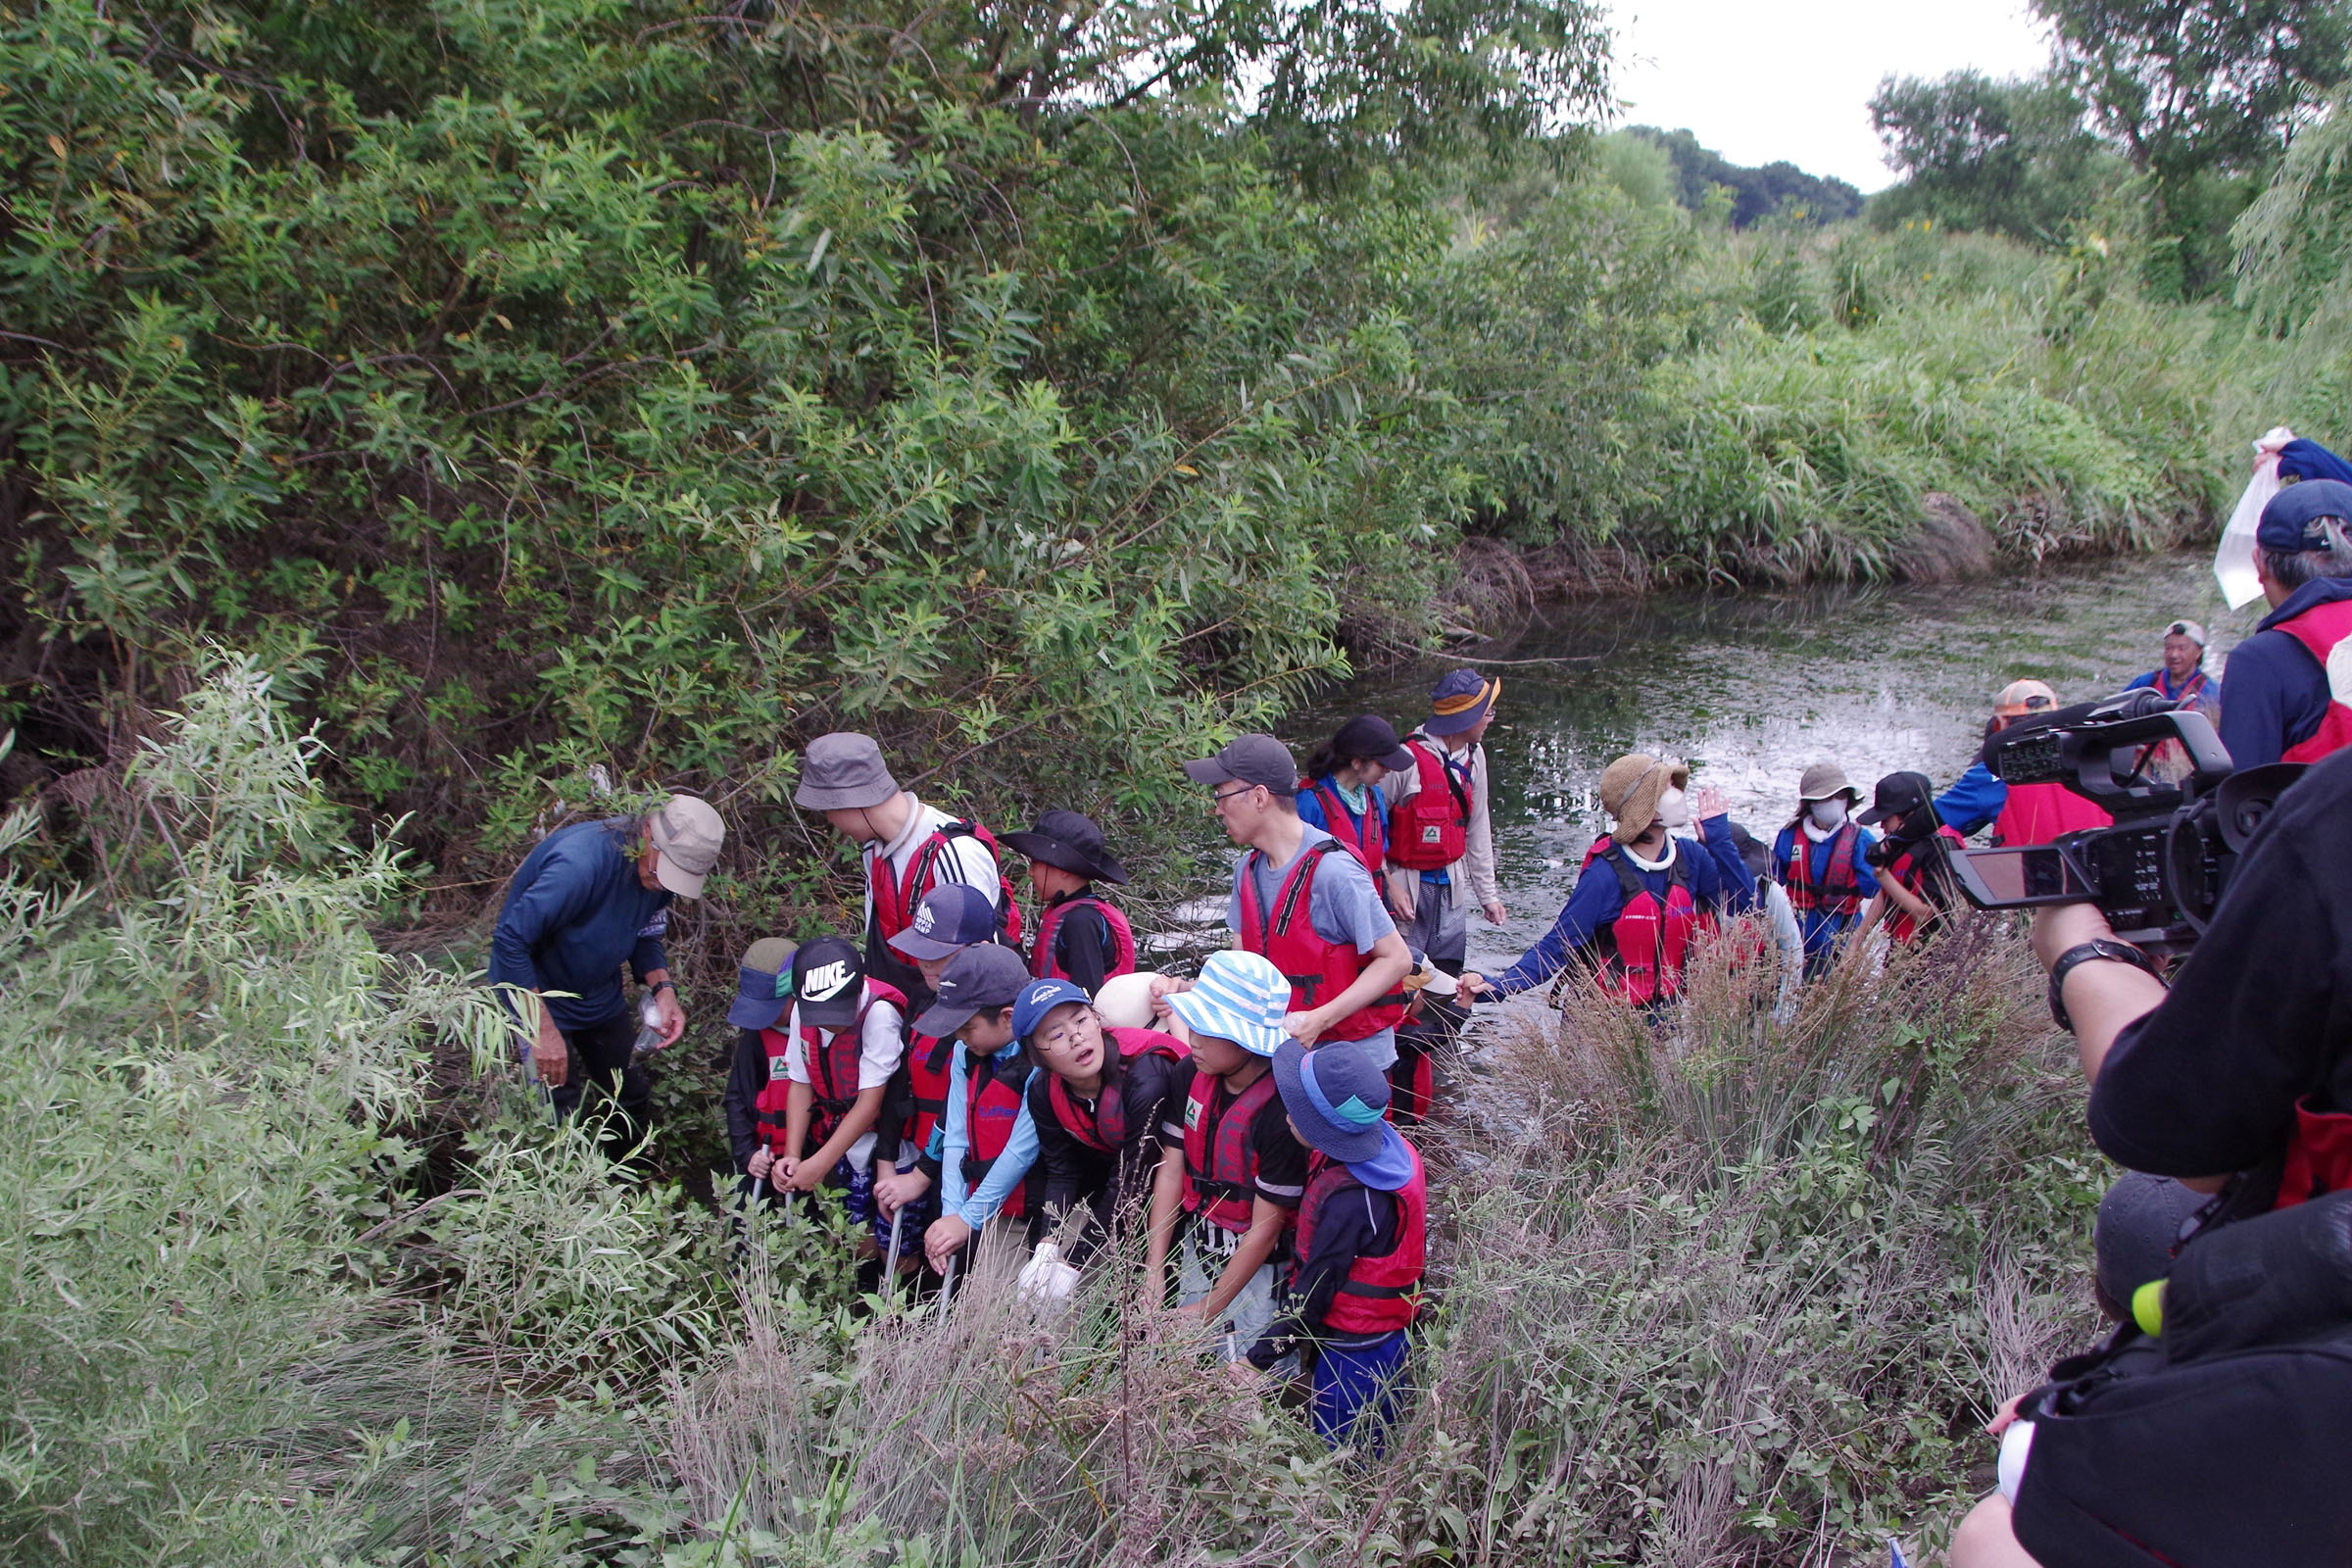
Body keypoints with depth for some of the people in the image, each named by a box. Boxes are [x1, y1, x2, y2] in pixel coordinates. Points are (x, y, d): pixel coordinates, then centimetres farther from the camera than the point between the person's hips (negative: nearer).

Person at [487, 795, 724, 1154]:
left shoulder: (664, 869, -12)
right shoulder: (581, 862, -36)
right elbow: (509, 941, -32)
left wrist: (663, 989, -17)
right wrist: (543, 1029, -31)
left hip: (601, 996, 7)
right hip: (536, 994, -7)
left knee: (633, 1098, 13)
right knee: (561, 1116, -7)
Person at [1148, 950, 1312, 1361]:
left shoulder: (1281, 1112, -29)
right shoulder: (1194, 1076, -9)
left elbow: (1265, 1228, -21)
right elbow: (1171, 1171, -3)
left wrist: (1209, 1309, -15)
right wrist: (1154, 1273, -5)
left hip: (1259, 1265, -6)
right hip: (1198, 1247, 6)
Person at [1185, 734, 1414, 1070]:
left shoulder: (1332, 872, -22)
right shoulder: (1249, 869, 4)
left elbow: (1396, 959, -20)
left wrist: (1320, 1019, -26)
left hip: (1354, 1057, -7)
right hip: (1285, 1051, 7)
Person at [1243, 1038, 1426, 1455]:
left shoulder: (1349, 1201, -33)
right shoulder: (1387, 1143, -8)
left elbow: (1312, 1296, -23)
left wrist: (1256, 1360, -14)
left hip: (1355, 1354, -8)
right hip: (1386, 1336, 8)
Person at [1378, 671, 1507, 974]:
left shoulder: (1474, 758, 6)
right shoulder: (1408, 759, -18)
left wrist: (1488, 893, 14)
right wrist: (1389, 887, -20)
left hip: (1451, 888, 7)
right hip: (1409, 887, -7)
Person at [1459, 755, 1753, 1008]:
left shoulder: (1690, 856, -1)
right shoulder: (1605, 876, -17)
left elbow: (1745, 902, -2)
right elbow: (1556, 948, -18)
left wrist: (1718, 839, -7)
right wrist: (1498, 985, -32)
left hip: (1669, 1013, 5)